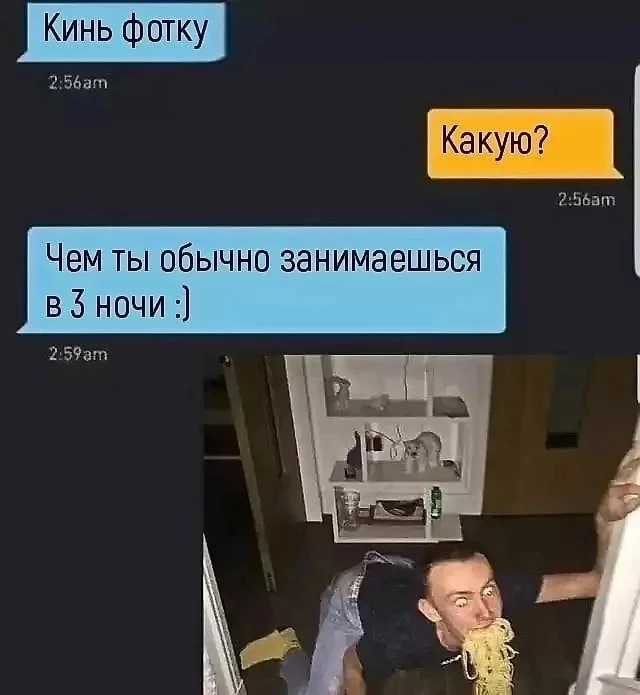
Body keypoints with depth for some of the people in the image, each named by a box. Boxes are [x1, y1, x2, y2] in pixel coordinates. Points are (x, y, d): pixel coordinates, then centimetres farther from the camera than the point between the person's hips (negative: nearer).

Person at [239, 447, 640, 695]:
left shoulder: (500, 591, -40)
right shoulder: (400, 639, -45)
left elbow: (597, 581, -38)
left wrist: (607, 519, -58)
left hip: (398, 573, 4)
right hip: (355, 598, -4)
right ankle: (289, 649, 24)